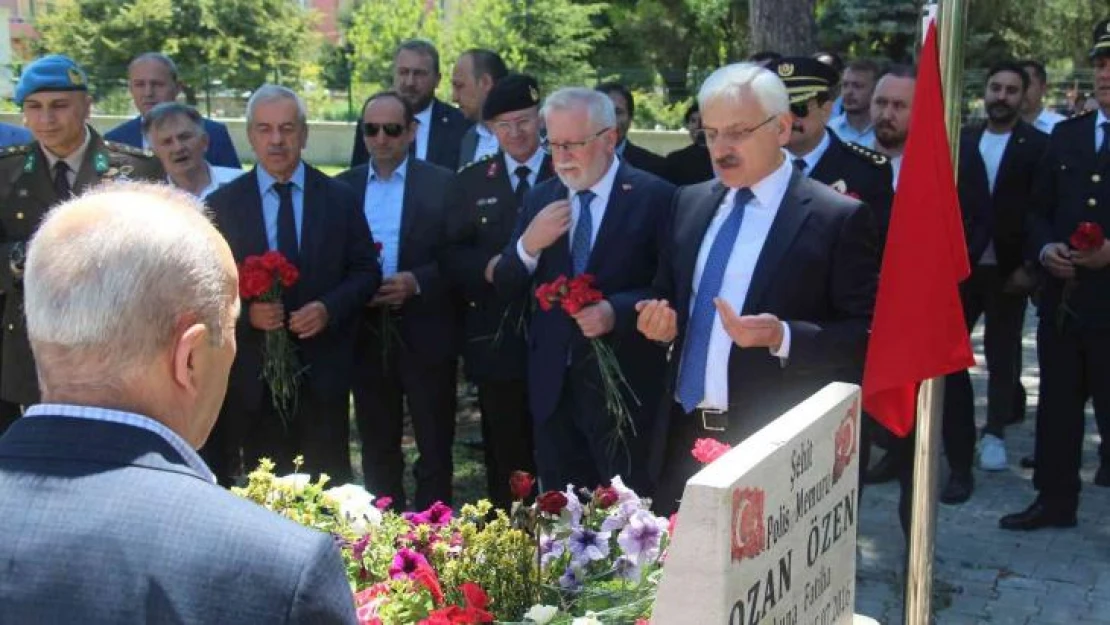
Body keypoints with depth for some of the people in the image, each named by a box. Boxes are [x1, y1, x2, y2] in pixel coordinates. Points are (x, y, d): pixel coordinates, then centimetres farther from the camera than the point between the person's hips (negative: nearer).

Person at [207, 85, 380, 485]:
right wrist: (245, 311, -16)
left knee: (328, 483, 7)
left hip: (323, 368, 0)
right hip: (253, 370, 0)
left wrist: (329, 308, -13)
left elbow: (366, 271, 5)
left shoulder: (339, 198, 4)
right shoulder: (223, 204, 2)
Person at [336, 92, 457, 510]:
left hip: (425, 335, -3)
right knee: (377, 449, 14)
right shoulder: (341, 187, 7)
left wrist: (417, 282, -18)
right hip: (366, 336, 3)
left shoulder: (441, 184, -3)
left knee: (434, 447, 6)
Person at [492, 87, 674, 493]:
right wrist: (528, 245, -11)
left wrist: (617, 311, -23)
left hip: (624, 387, -4)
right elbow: (506, 289, 9)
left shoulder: (654, 197, -7)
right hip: (553, 385, 5)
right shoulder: (541, 198, 8)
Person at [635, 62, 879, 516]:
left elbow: (867, 335, -10)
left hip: (775, 446, -5)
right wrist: (660, 317, -3)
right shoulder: (689, 203, 9)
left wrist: (782, 337, -24)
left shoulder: (838, 218, -9)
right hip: (683, 435, 5)